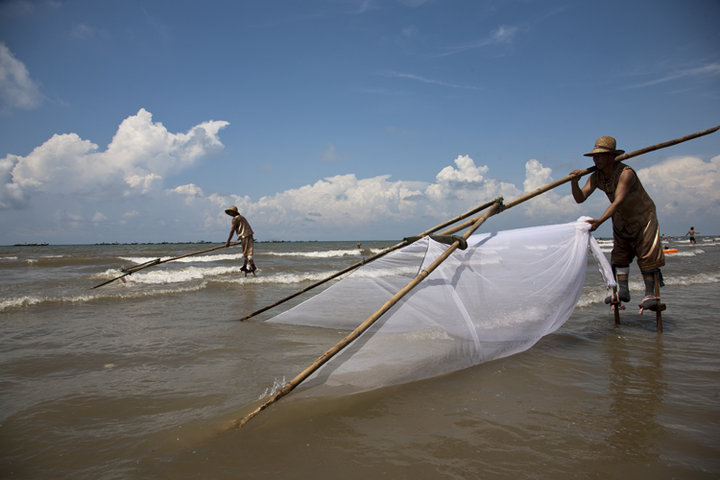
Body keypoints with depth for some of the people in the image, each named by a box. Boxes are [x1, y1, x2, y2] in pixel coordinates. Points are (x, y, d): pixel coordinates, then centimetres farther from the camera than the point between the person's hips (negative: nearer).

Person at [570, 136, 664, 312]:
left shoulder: (626, 173, -32)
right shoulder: (596, 177, -11)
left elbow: (618, 201, -43)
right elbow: (580, 198, -18)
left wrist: (600, 220, -56)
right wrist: (575, 182, -38)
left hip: (643, 217, -6)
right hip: (621, 220, 6)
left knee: (647, 256, -9)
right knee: (619, 254, 0)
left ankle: (649, 295, -8)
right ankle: (622, 290, -1)